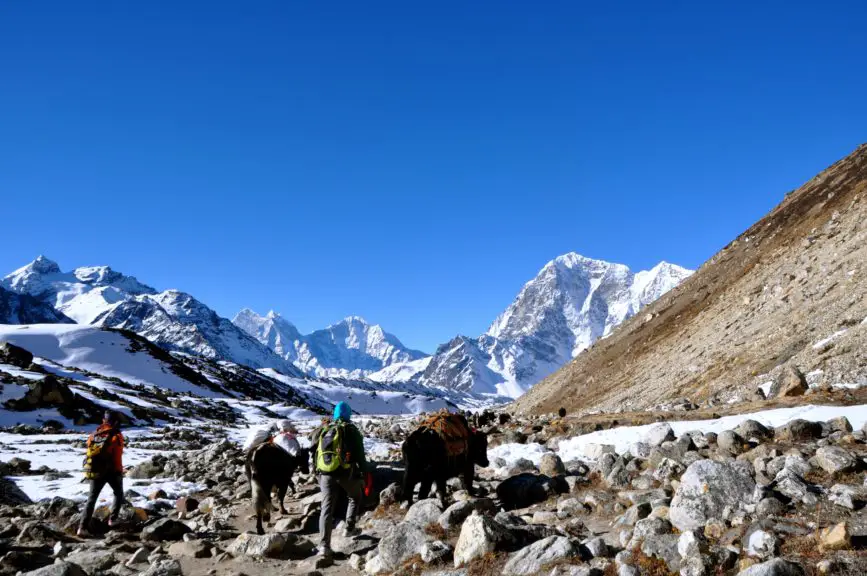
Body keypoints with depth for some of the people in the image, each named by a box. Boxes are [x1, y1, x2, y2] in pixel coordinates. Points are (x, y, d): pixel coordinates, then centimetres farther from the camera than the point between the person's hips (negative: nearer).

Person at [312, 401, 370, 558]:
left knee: (327, 509, 3)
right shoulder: (351, 430, -2)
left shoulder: (323, 430, 10)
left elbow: (315, 454, 14)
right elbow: (359, 455, -5)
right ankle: (349, 529, 23)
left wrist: (318, 474, 23)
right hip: (346, 473, -3)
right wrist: (362, 475, 2)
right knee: (355, 497, 25)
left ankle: (324, 545, -5)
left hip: (326, 474, 3)